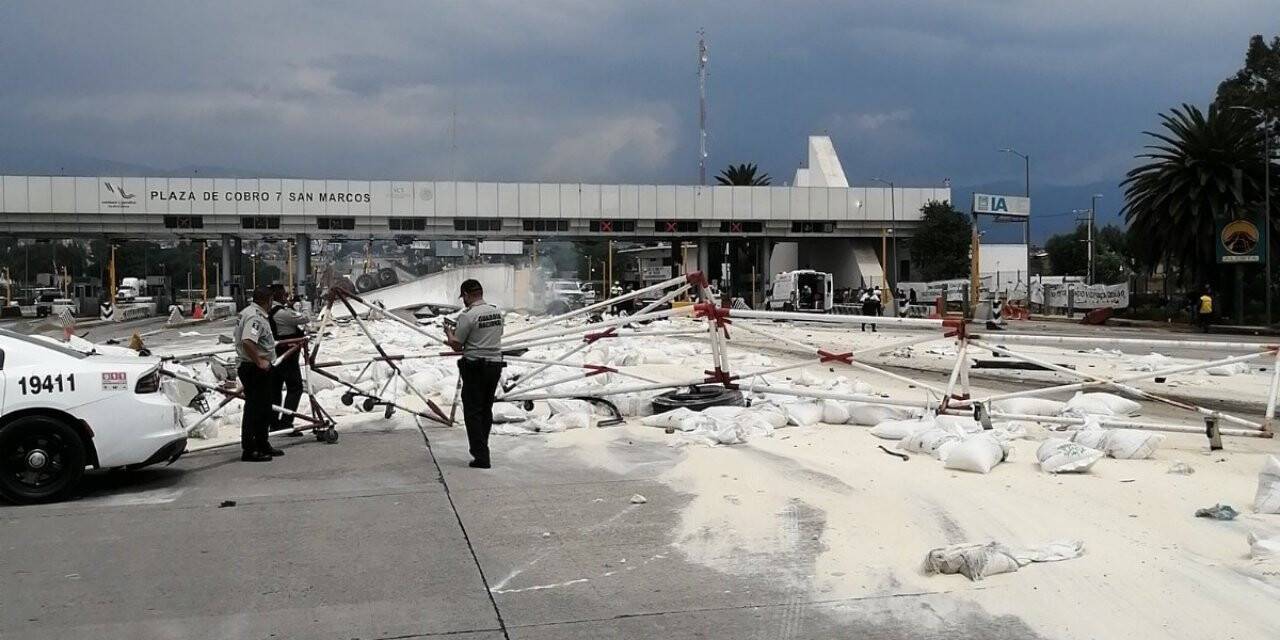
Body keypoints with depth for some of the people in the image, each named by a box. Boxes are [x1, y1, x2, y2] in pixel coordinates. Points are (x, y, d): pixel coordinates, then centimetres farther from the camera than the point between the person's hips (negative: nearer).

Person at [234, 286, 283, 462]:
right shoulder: (255, 317, -20)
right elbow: (247, 342, -33)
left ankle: (262, 446, 28)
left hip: (260, 369, 11)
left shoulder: (249, 312, 15)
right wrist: (260, 362, -26)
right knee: (254, 409, -6)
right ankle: (249, 450, -2)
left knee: (264, 408, 18)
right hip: (255, 369, -11)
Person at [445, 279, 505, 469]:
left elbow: (456, 345, -13)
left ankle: (481, 456, -3)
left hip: (475, 366, -7)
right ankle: (481, 449, 27)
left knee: (473, 412, 0)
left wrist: (449, 332, 9)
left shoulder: (468, 315, -15)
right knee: (486, 410, 17)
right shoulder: (497, 312, 6)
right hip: (495, 365, 7)